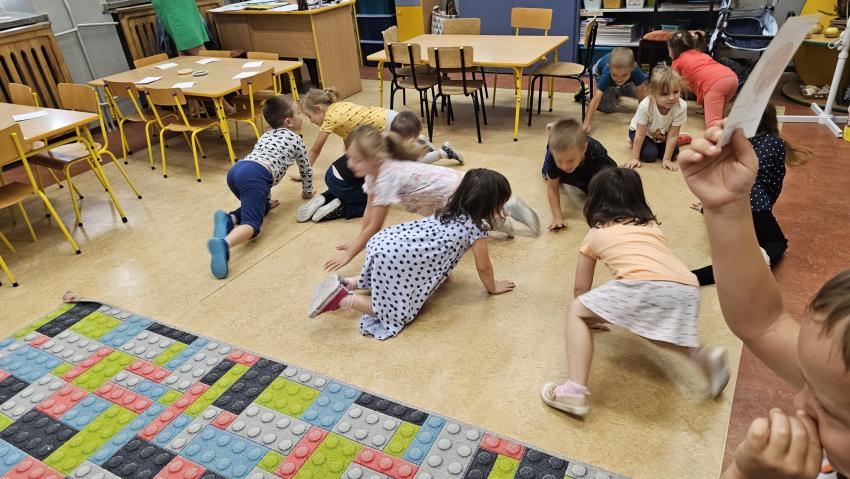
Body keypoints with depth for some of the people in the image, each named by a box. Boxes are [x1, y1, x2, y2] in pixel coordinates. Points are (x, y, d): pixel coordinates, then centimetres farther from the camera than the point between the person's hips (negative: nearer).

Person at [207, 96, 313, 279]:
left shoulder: (266, 136, 37)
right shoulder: (295, 139, 20)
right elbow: (306, 169, 30)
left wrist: (267, 200, 46)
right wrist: (307, 191, 48)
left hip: (235, 171, 7)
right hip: (253, 175, -7)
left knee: (260, 206, 27)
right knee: (252, 224, -15)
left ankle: (229, 218, -1)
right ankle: (224, 243, -46)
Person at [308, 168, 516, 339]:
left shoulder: (451, 210, 21)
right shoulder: (476, 228, -1)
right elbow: (484, 267, 11)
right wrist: (493, 287, 29)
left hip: (385, 241, 8)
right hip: (396, 257, -8)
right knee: (397, 313, 4)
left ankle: (351, 283, 18)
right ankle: (342, 299, -6)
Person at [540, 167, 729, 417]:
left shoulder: (595, 233, 23)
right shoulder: (651, 224, 34)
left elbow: (581, 288, 31)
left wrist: (589, 318, 50)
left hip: (645, 284, -6)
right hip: (687, 289, 6)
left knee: (577, 312, 11)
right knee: (650, 327, 34)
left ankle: (575, 391, -4)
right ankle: (702, 355, 10)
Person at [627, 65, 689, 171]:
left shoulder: (681, 107, -32)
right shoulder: (645, 106, -37)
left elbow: (673, 135, -25)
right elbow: (640, 134, -28)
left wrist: (666, 159, -25)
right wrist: (635, 158, -24)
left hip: (664, 134, 3)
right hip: (643, 132, -3)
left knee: (673, 153, -12)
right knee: (649, 155, -22)